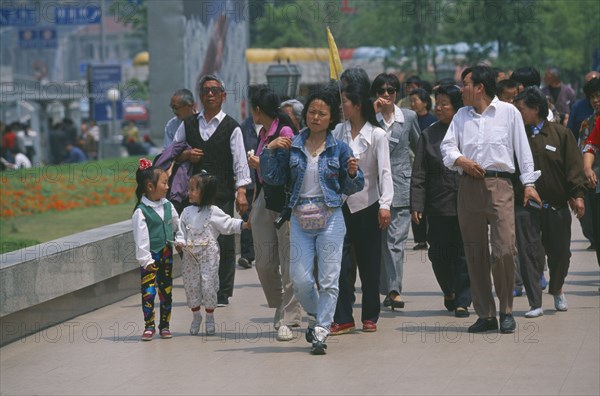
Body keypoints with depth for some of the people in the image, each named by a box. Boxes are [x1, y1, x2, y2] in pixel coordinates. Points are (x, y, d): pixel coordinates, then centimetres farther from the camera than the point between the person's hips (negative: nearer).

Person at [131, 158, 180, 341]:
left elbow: (177, 225, 18)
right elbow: (141, 237, -15)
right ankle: (149, 326, 3)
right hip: (150, 257, -6)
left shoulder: (167, 205, 4)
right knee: (148, 292, -6)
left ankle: (164, 325, 18)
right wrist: (145, 260, -17)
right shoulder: (141, 211, -14)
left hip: (166, 253, 6)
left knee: (166, 290, 9)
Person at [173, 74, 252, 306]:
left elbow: (239, 161, -3)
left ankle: (223, 293, 2)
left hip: (222, 193, -3)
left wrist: (241, 192, -13)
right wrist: (185, 155, -2)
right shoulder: (188, 125, 12)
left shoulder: (231, 127, 2)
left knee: (224, 242, -4)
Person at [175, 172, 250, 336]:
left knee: (209, 286, -2)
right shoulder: (187, 212, 4)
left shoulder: (213, 212, -5)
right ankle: (196, 317, 23)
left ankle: (210, 318, 14)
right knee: (191, 286, 7)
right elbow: (181, 230, 6)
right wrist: (180, 242, -12)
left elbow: (229, 224, -2)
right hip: (190, 256, 4)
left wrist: (245, 225, -14)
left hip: (208, 256, -4)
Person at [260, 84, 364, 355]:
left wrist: (353, 173, -14)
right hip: (300, 219, 2)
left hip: (330, 219, -2)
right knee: (299, 279, -1)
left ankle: (321, 332, 2)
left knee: (328, 279, -4)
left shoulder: (339, 149, 3)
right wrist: (270, 150, -6)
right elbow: (271, 177, 6)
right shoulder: (291, 147, 6)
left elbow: (351, 188, 7)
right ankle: (315, 316, 26)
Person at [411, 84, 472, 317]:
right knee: (439, 254, 6)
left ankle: (462, 301, 7)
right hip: (438, 206, 2)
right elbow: (419, 174, 5)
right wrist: (416, 204, -3)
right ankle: (449, 292, 30)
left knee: (464, 254, -1)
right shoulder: (429, 135, 8)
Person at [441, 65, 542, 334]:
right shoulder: (461, 115, 17)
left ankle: (506, 311, 2)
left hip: (499, 185, -4)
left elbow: (522, 149, 6)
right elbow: (447, 146, 11)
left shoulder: (508, 112, 6)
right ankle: (485, 315, 10)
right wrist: (460, 160, -10)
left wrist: (529, 183, 0)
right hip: (469, 187, 4)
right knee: (475, 253, 3)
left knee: (504, 250, -13)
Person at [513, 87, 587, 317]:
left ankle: (556, 290, 37)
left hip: (557, 206, 0)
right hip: (525, 207, 0)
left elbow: (574, 166, 0)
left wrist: (577, 195, -9)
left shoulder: (561, 134, 1)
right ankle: (535, 304, -4)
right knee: (528, 253, -8)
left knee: (560, 253, 9)